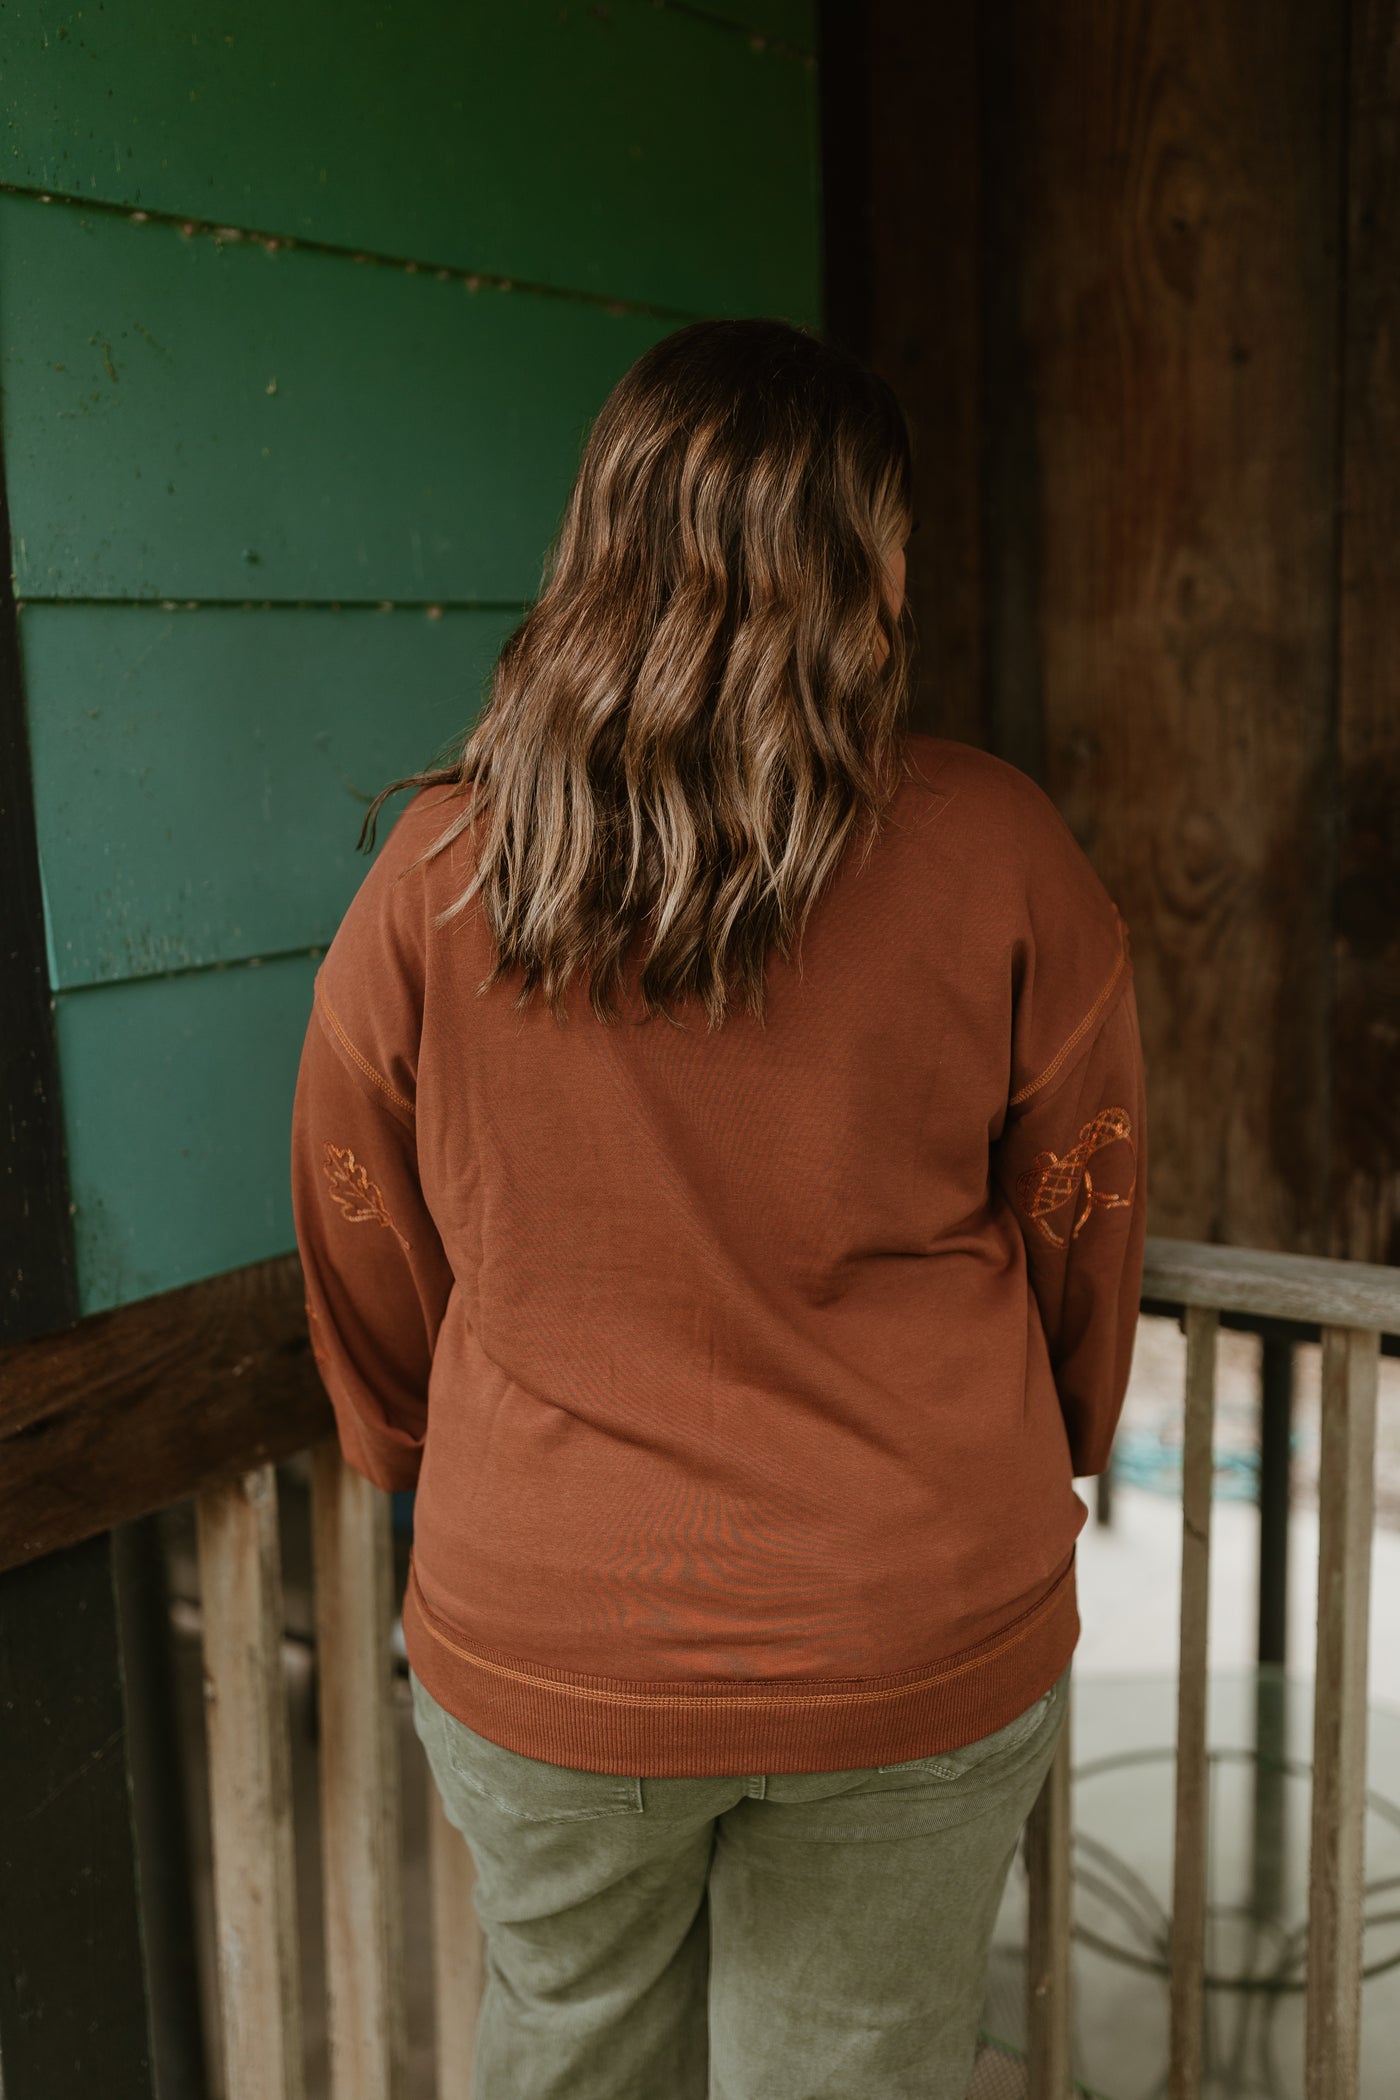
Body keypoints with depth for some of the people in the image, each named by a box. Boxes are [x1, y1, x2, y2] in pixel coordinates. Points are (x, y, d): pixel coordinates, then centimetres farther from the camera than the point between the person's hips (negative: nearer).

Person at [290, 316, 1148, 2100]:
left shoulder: (436, 873, -11)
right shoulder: (999, 859, -14)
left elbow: (364, 1254, 2)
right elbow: (1082, 1243, -1)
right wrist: (1030, 1486, 19)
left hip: (539, 1645, 1)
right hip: (916, 1652, -1)